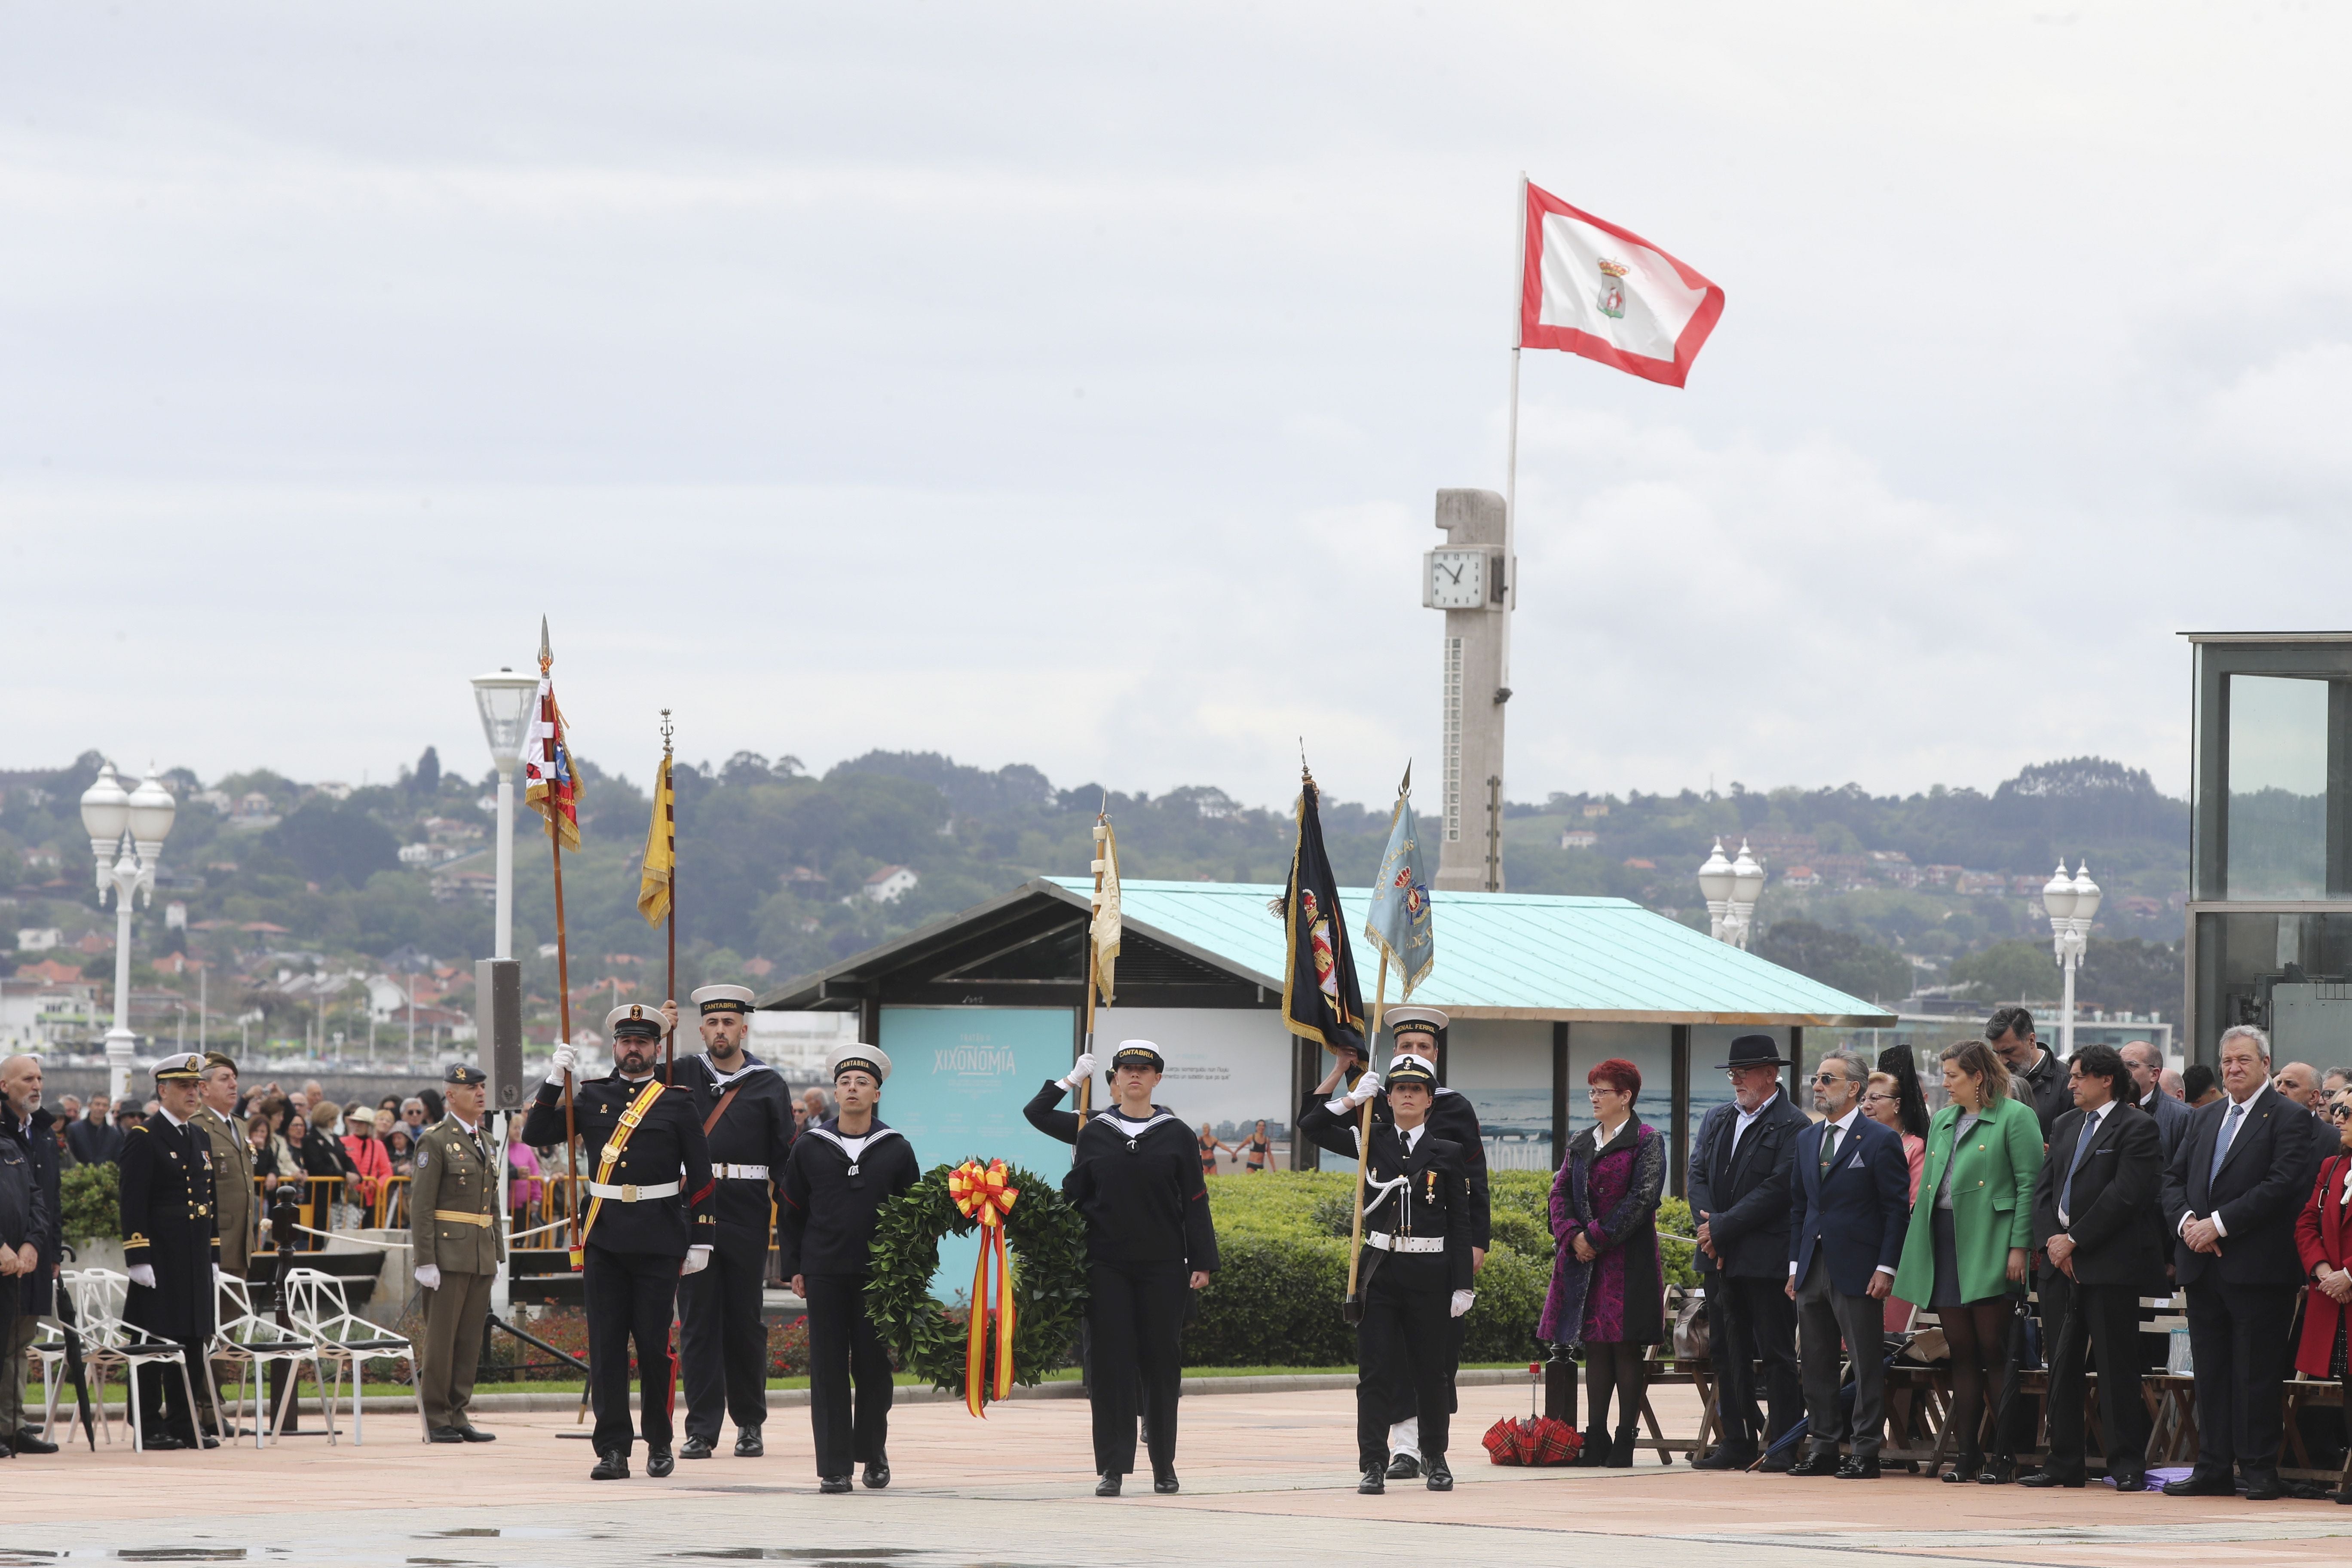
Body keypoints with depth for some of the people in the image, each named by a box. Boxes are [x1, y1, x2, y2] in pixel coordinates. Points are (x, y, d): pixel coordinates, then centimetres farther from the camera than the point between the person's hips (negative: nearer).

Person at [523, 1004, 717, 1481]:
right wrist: (555, 1080, -4)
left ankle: (660, 1442, 15)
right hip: (604, 1240, 2)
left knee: (655, 1344, 0)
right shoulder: (591, 1097, 10)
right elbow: (536, 1135, 6)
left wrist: (702, 1241, 0)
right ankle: (613, 1450, 1)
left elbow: (700, 1176, 4)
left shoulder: (677, 1102, 3)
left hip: (659, 1241, -2)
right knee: (606, 1347, -1)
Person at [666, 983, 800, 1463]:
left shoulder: (770, 1085, 5)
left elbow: (785, 1159, 5)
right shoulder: (683, 1074, 9)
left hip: (747, 1220, -1)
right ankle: (701, 1430, 1)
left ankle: (750, 1424, 17)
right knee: (698, 1323, -1)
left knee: (745, 1323, 5)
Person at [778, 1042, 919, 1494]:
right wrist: (794, 1267, 4)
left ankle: (874, 1456, 21)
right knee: (828, 1371, -2)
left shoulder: (897, 1150, 4)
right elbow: (791, 1213, 10)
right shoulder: (809, 1148, 5)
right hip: (824, 1274, 0)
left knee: (873, 1368, 3)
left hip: (877, 1275, 0)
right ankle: (834, 1467, 1)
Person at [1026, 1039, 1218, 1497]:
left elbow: (1194, 1202, 4)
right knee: (1110, 1362, -3)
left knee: (1162, 1362, 3)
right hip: (1107, 1266, 0)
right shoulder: (1093, 1131, 6)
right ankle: (1112, 1467, -2)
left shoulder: (1175, 1135, 4)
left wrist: (1202, 1262, 0)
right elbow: (1075, 1195, 10)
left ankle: (1164, 1465, 12)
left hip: (1162, 1267, 0)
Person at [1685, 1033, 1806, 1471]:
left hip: (1767, 1258, -7)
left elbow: (1777, 1189, -15)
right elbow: (1698, 1174, 9)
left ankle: (1782, 1446, 1)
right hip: (1720, 1257, 7)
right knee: (1727, 1352, 8)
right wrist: (1709, 1228, -7)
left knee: (1777, 1353, -1)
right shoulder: (1717, 1119, 15)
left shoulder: (1792, 1127, -7)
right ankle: (1736, 1443, 13)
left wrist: (1722, 1227, -15)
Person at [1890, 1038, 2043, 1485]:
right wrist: (1915, 1252, 12)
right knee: (1961, 1352, 7)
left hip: (1988, 1247, -7)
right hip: (1944, 1245, 7)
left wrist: (2020, 1246, -15)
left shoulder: (2015, 1117, -3)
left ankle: (2003, 1455, 0)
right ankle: (1967, 1455, 9)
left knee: (1993, 1350, -4)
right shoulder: (1942, 1121, 18)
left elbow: (2030, 1184, -8)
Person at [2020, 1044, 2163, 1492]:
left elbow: (2125, 1195, -14)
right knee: (2062, 1366, 8)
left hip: (2110, 1265, -7)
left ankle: (2127, 1466, -1)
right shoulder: (2067, 1125, 17)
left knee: (2116, 1366, -5)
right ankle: (2063, 1463, 13)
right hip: (2061, 1260, 7)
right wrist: (2051, 1240, -2)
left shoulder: (2137, 1128, -6)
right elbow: (2044, 1187, 15)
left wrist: (2074, 1241, -14)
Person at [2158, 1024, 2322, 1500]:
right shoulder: (2207, 1117, 18)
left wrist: (2220, 1224, -17)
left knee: (2256, 1372, -3)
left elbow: (2283, 1184, -15)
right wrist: (2186, 1221, -5)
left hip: (2257, 1268, -6)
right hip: (2203, 1265, 6)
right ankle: (2213, 1469, 13)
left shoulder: (2288, 1118, -4)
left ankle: (2259, 1469, 2)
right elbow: (2174, 1176, 16)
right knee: (2211, 1371, 8)